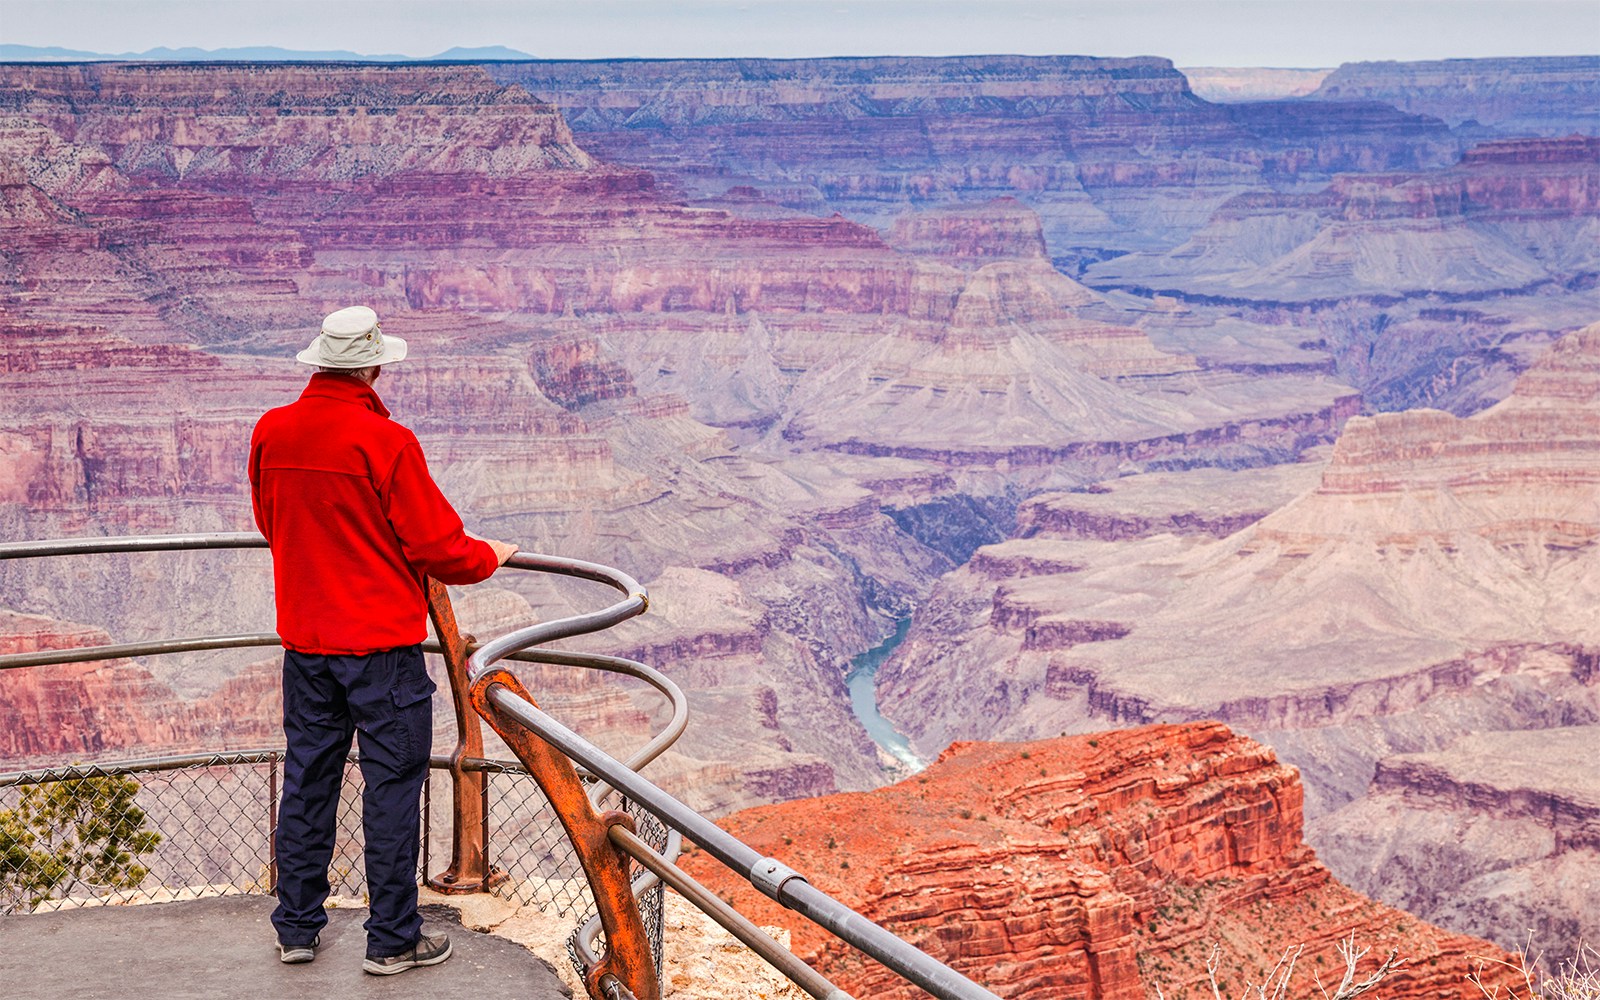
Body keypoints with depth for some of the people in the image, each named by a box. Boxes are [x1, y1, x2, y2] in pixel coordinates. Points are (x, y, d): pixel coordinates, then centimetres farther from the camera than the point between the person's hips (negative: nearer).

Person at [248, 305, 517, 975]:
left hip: (304, 640, 6)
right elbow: (438, 547, -13)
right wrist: (490, 556, 7)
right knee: (392, 785, 3)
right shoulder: (385, 441, -18)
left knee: (306, 778, 15)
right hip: (381, 643, -6)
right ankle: (393, 940, 9)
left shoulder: (271, 433, 0)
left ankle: (297, 927, 23)